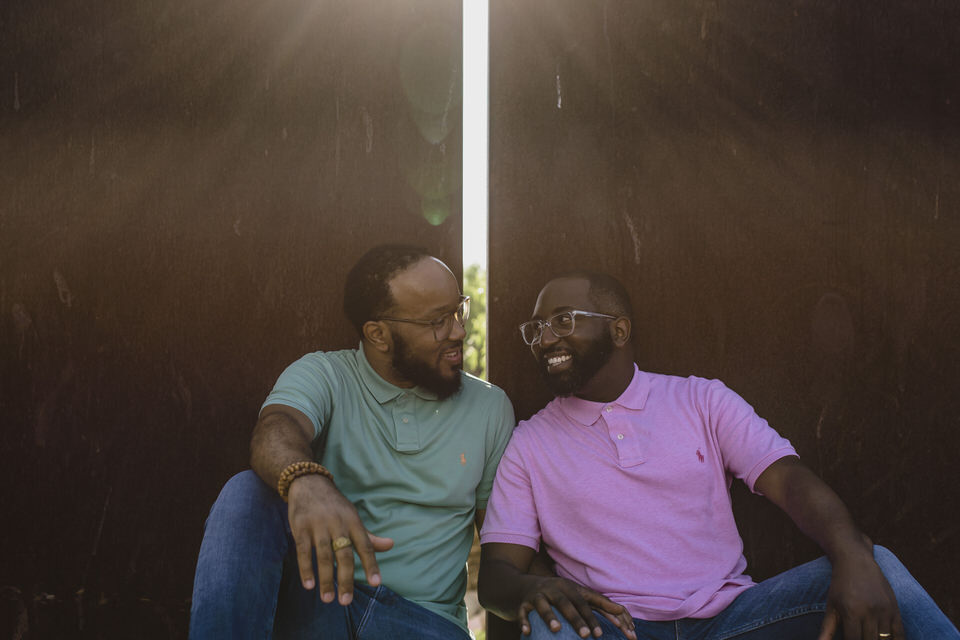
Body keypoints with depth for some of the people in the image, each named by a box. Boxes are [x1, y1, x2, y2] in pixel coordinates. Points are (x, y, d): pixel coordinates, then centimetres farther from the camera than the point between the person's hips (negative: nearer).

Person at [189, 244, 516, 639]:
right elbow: (275, 430, -22)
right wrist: (305, 480, -45)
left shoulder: (490, 408, 9)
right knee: (246, 493, -26)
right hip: (315, 594, 1)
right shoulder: (322, 374, 1)